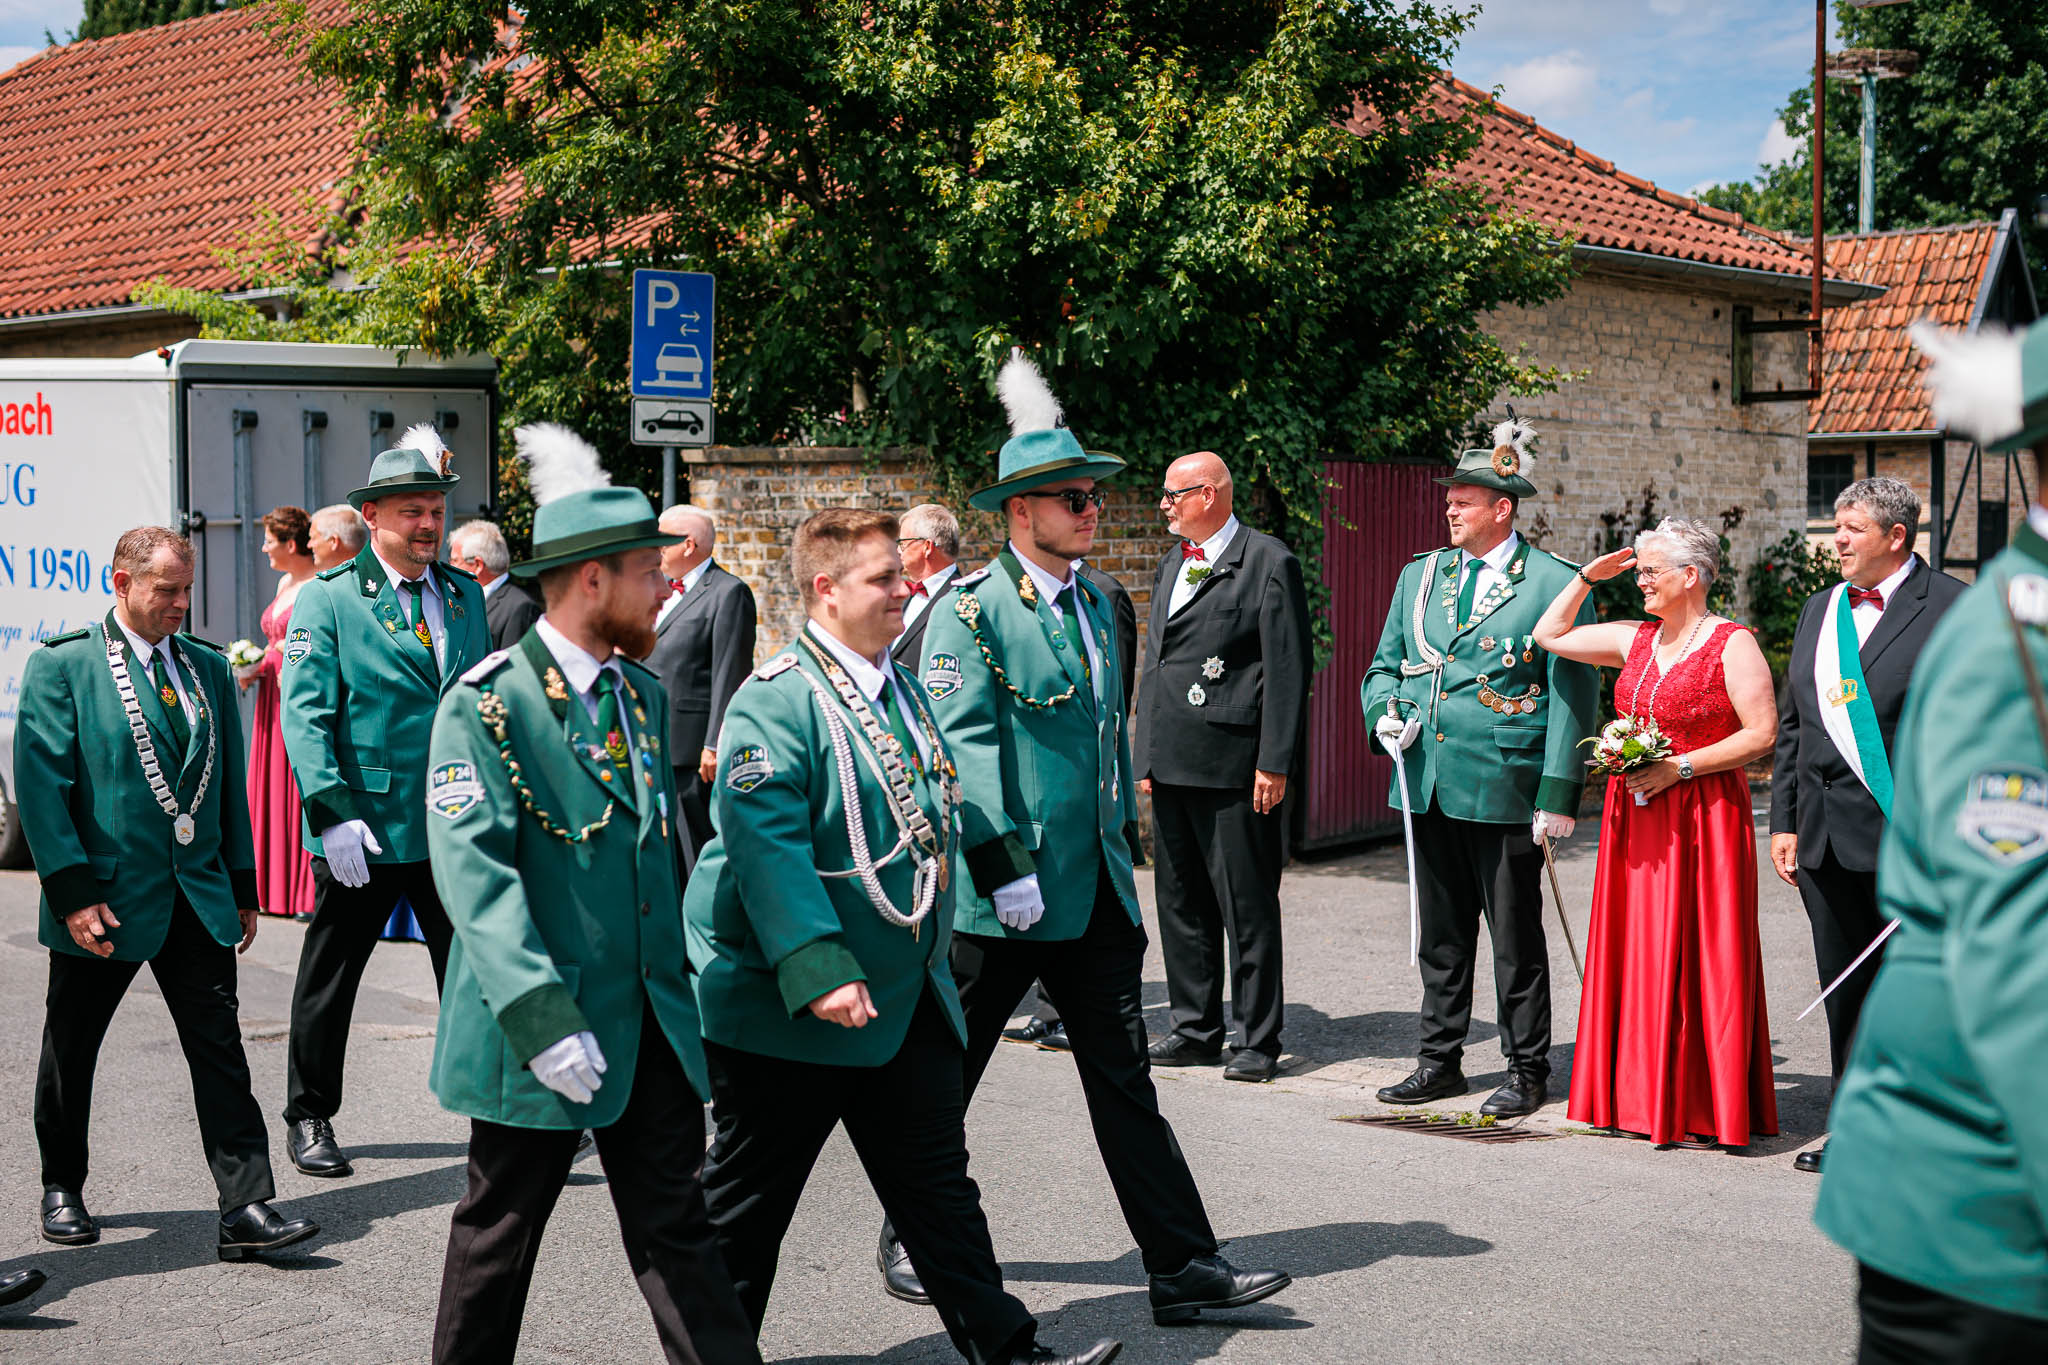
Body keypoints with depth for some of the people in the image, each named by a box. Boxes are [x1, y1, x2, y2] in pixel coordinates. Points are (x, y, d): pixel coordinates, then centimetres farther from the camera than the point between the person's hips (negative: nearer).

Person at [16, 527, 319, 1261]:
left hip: (199, 897, 3)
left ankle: (246, 1209, -3)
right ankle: (62, 1188, 31)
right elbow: (42, 787, -9)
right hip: (105, 897, -3)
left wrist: (243, 885, 10)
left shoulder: (208, 668, 10)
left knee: (220, 1048, -2)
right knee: (70, 1054, 11)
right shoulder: (61, 666, -5)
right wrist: (71, 890, -15)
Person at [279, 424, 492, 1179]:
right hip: (363, 827, -3)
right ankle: (311, 1118, 26)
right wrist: (332, 812, -20)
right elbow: (305, 713, -11)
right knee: (328, 980, 10)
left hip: (455, 826, 4)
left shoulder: (465, 593, 9)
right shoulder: (327, 598, -5)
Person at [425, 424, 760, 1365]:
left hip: (653, 1021, 6)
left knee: (676, 1231, 9)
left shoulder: (643, 694, 10)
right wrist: (542, 1020, -26)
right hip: (539, 1031, -6)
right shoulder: (486, 704, -14)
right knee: (499, 1232, 10)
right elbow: (474, 872, -20)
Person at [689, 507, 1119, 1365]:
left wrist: (930, 959, 23)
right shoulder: (774, 701, -16)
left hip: (907, 1000, 8)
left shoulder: (900, 689, 12)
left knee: (937, 1182, 9)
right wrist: (817, 970, -31)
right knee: (747, 1194, 7)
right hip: (788, 1008, -8)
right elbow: (768, 844, -24)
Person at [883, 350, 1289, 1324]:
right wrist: (1003, 869, -19)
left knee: (1123, 1076, 6)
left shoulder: (1092, 602, 14)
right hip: (1007, 894, -6)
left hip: (1097, 888, 7)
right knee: (944, 1072, 8)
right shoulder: (972, 609, -10)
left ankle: (1182, 1267, 7)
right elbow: (961, 745, -16)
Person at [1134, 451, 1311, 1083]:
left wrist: (1275, 763, -14)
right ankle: (1195, 1029, 23)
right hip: (1171, 764, 8)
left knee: (1247, 907, -1)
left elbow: (1290, 669, -10)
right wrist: (1145, 755, 17)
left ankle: (1257, 1041, 7)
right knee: (1180, 901, 12)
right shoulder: (1171, 564, 18)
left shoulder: (1269, 563, -6)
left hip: (1233, 765, -8)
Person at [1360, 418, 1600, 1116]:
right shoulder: (1421, 575, 13)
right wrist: (1386, 711, -2)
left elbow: (1573, 696, -7)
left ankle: (1527, 1071, 14)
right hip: (1429, 788, 5)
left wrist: (1558, 794, -12)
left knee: (1517, 940, 3)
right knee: (1440, 935, 13)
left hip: (1505, 789, -5)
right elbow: (1383, 666, 21)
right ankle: (1440, 1062, 23)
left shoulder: (1553, 583, -5)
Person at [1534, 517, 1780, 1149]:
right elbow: (1550, 634, 21)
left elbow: (1762, 733, -12)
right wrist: (1588, 577, 11)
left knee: (1695, 956, -4)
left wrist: (1680, 767, -16)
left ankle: (1703, 1111, 4)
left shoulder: (1732, 645, -8)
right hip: (1633, 817, 7)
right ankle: (1640, 1097, 17)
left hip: (1702, 820, -7)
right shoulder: (1635, 639, 11)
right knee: (1634, 949, 8)